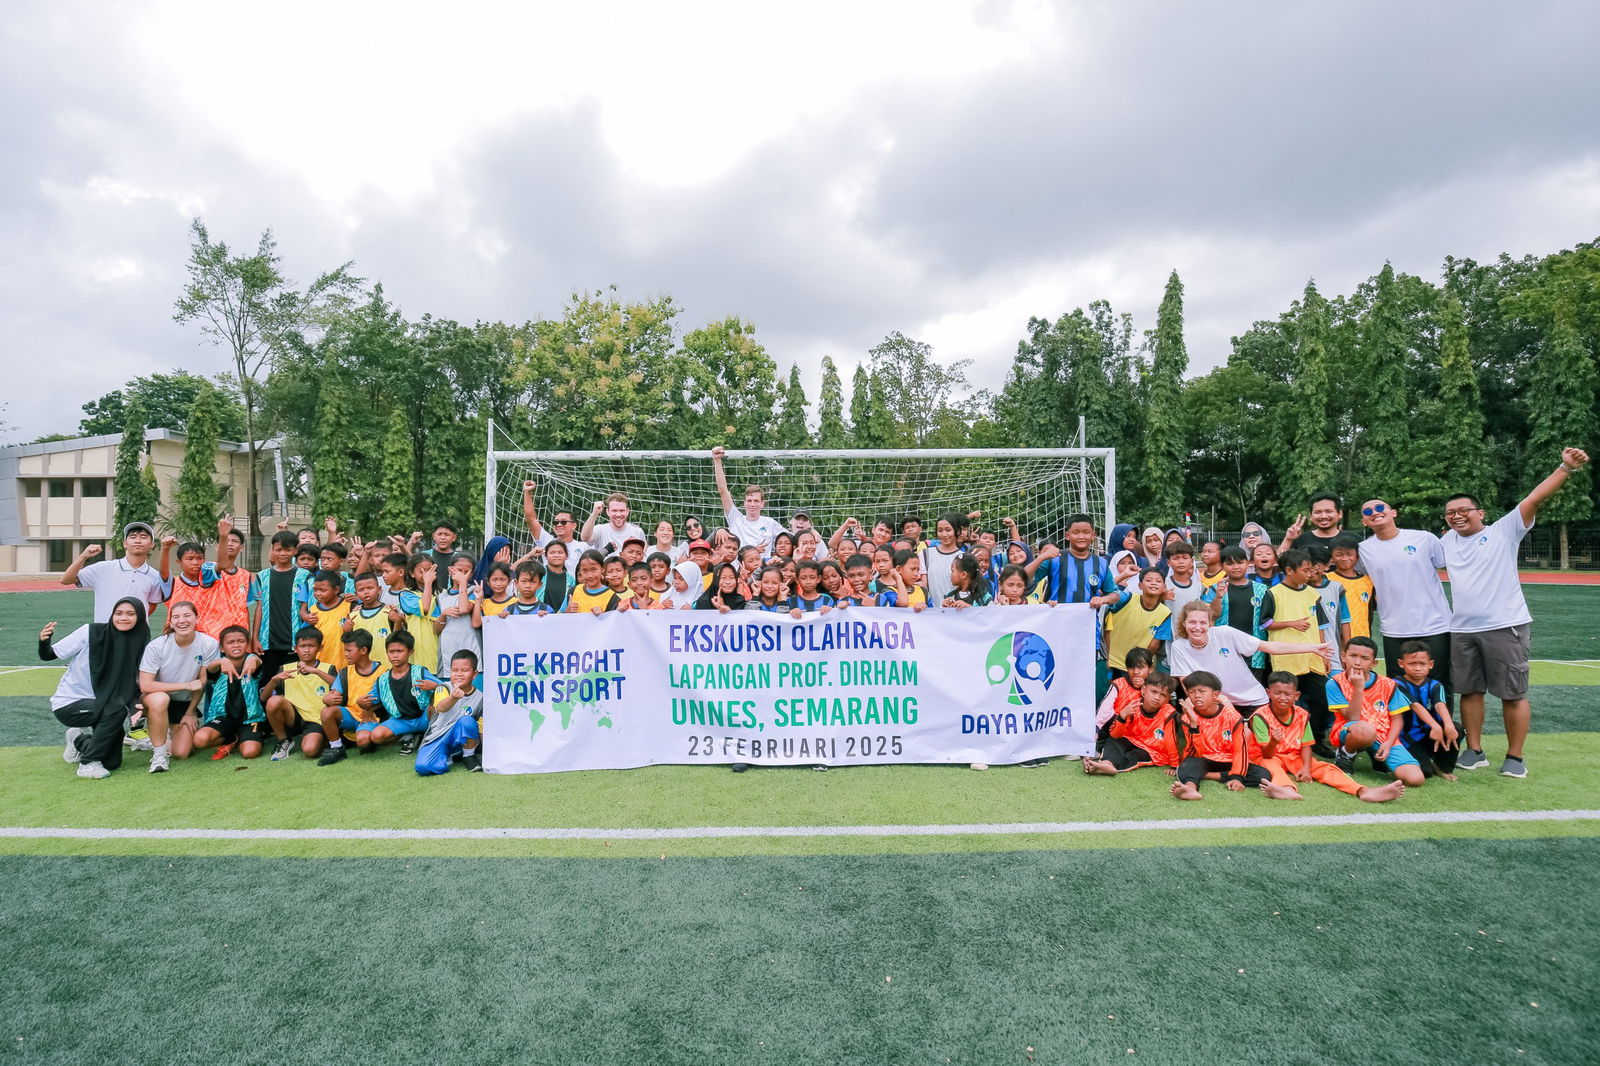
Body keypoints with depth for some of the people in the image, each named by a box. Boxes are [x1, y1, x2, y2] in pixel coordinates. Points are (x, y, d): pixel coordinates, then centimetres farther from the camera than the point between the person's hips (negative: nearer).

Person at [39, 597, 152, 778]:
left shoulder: (139, 643, -8)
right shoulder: (90, 632, -15)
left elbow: (137, 683, -5)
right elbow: (48, 655, -8)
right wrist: (44, 641, -30)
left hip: (99, 705, 4)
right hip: (68, 703, -4)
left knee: (112, 762, -1)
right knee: (117, 710, -32)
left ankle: (80, 740, 29)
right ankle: (88, 762, -13)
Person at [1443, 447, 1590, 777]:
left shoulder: (1504, 530, -1)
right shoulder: (1446, 541, 12)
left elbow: (1534, 499, -12)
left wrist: (1566, 468, -22)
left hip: (1504, 626, -4)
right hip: (1462, 629, 4)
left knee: (1513, 694, 1)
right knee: (1469, 691, 10)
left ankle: (1515, 757, 13)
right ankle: (1474, 751, 20)